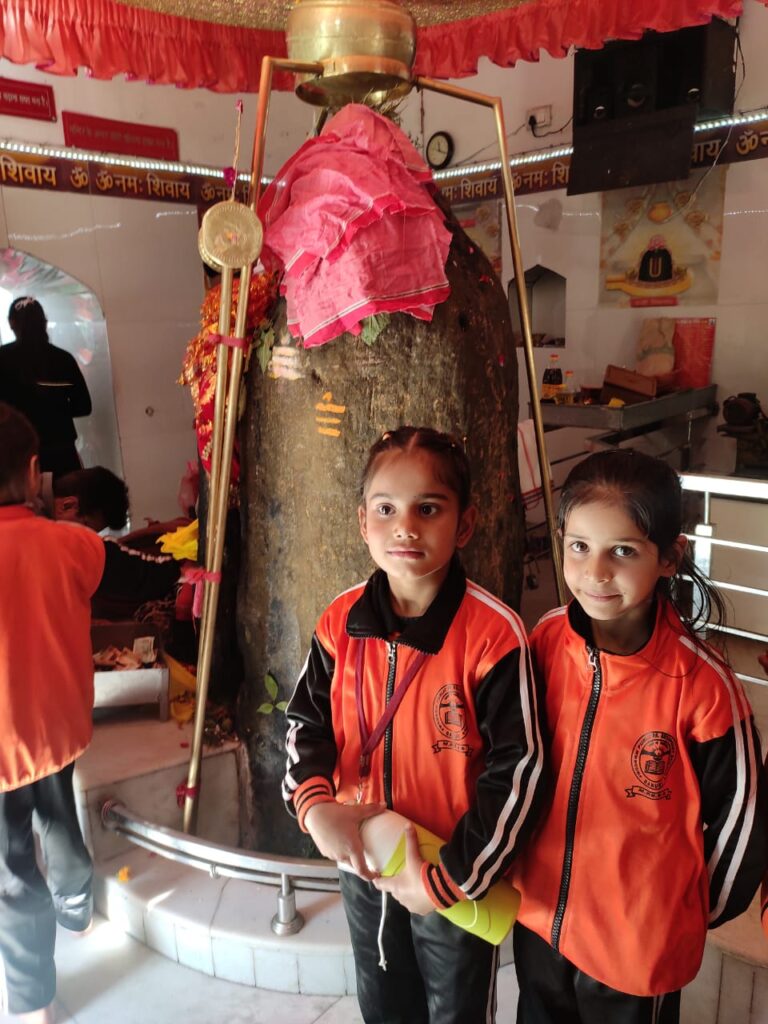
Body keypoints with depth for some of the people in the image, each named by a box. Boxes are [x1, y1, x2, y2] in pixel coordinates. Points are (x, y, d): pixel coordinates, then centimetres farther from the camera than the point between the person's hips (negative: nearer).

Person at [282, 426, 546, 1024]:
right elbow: (306, 723, 1)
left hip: (458, 881, -4)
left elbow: (518, 772, -21)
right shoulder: (341, 623, -11)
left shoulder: (494, 635, -25)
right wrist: (314, 804, -17)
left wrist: (450, 879, -19)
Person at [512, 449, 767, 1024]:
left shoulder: (701, 685, -24)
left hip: (643, 944, -3)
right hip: (540, 917, 4)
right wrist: (517, 868, 9)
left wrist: (696, 911, 1)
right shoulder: (544, 646, -14)